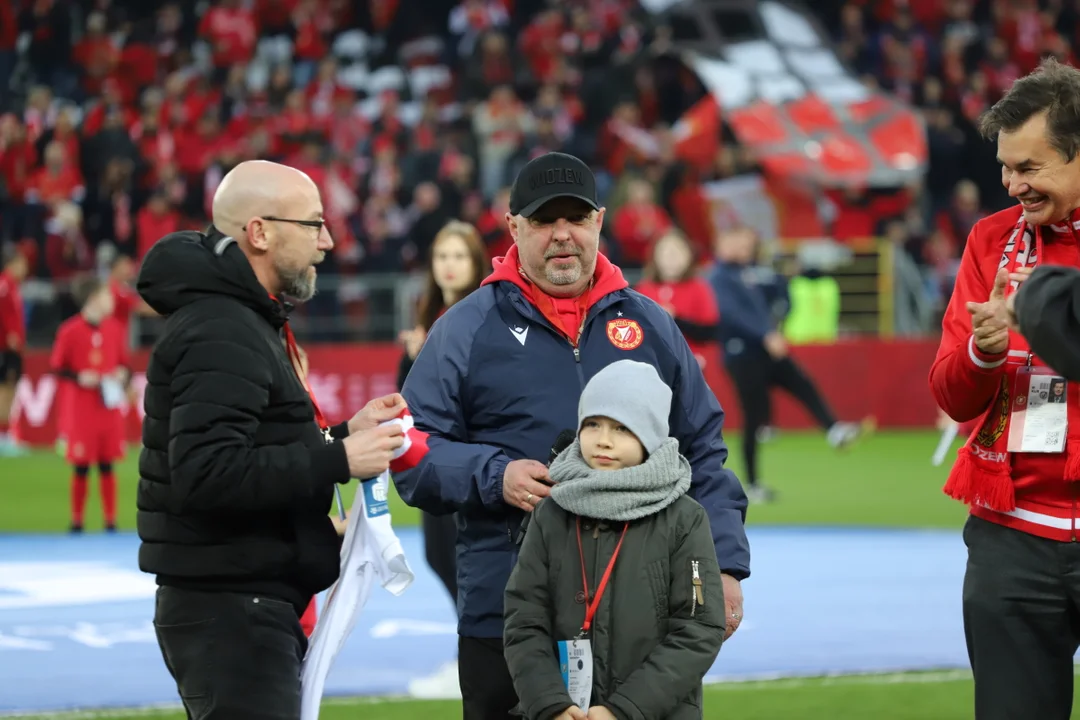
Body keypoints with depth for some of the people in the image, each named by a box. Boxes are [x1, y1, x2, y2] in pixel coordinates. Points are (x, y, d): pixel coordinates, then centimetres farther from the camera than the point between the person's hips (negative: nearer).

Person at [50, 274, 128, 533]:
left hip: (109, 410, 4)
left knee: (107, 465, 6)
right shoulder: (70, 330, -10)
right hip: (80, 412, -4)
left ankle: (110, 520, 13)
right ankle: (77, 520, 12)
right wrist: (79, 378, -19)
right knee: (81, 466, 1)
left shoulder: (114, 328, 4)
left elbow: (125, 363, 15)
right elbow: (56, 368, -6)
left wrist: (123, 375, -5)